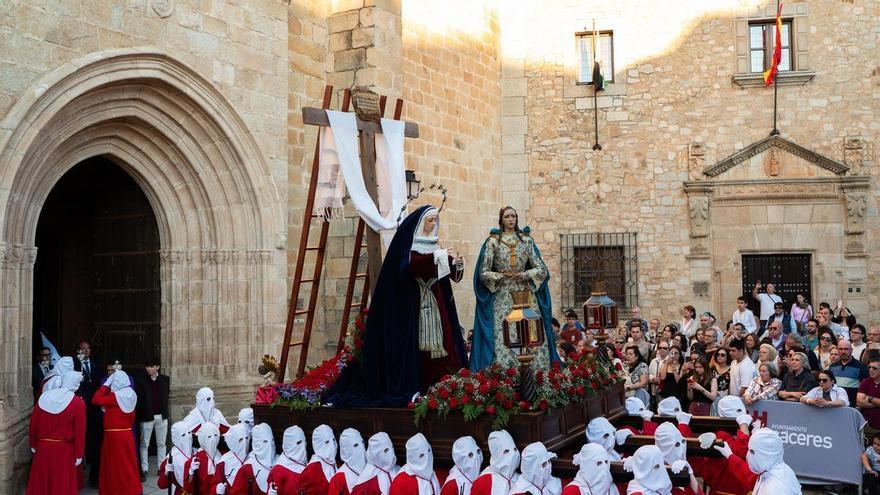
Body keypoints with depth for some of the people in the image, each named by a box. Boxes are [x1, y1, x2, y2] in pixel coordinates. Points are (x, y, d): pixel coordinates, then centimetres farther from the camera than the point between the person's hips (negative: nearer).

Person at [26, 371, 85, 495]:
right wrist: (79, 454, -4)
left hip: (42, 447, 4)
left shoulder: (44, 397, -1)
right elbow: (80, 431, -12)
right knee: (62, 484, 7)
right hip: (64, 450, -4)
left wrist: (33, 444, 18)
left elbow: (33, 423, 5)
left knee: (41, 482, 15)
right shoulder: (78, 402, -13)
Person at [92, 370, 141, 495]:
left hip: (114, 435, -8)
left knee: (115, 464, 3)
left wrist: (106, 384, -9)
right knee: (127, 463, 14)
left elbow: (96, 399, -16)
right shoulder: (131, 395, 6)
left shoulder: (115, 396, -17)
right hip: (126, 434, 8)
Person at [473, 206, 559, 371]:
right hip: (502, 297, -2)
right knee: (503, 338, -8)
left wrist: (522, 275, -8)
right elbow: (483, 273, 0)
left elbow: (541, 270, 5)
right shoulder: (493, 242, 3)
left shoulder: (527, 240, 8)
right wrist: (503, 276, -11)